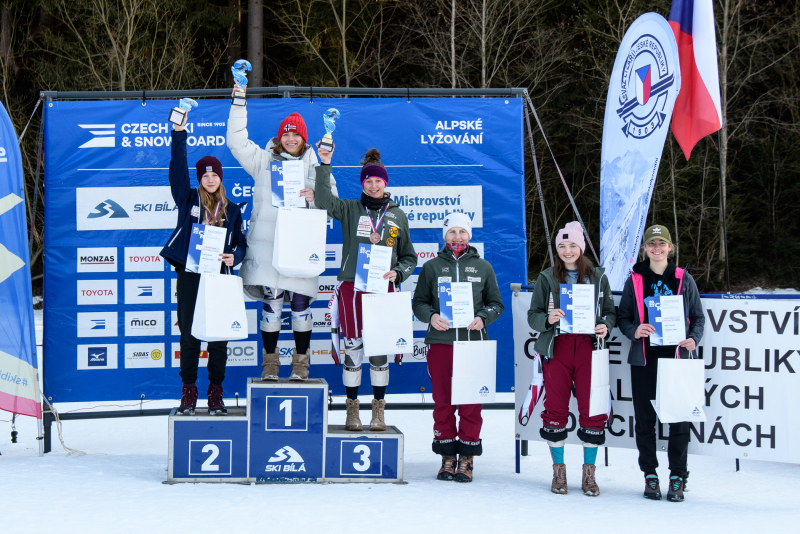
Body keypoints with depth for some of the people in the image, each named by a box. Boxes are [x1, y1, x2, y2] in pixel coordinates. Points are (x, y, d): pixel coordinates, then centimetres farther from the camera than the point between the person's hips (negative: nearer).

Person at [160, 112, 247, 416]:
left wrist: (234, 256, -7)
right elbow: (178, 170, -3)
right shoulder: (188, 200, 7)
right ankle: (188, 392, 9)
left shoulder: (232, 209, 12)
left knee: (219, 336, 2)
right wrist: (179, 134, -8)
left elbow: (241, 242, 15)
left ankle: (216, 393, 11)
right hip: (190, 275, -1)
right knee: (189, 334, 0)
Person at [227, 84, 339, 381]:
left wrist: (315, 197, -13)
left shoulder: (316, 165, 11)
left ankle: (301, 362, 13)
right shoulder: (264, 160, 12)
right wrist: (239, 104, 3)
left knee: (301, 302, -1)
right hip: (267, 244, 0)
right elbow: (236, 142, 9)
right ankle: (270, 362, 11)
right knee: (271, 302, -1)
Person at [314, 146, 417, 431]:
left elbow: (409, 257, 16)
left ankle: (378, 410, 11)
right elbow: (324, 201, -12)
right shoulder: (350, 209, 6)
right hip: (352, 287, -1)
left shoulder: (397, 215, 11)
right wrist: (325, 165, -16)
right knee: (353, 346, -2)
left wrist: (397, 273, -4)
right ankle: (352, 409, 9)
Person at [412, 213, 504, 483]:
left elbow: (496, 304, 13)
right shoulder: (432, 267, 9)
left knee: (471, 402, -2)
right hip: (440, 342, 0)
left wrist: (482, 318, -7)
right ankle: (447, 457, 11)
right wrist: (430, 316, -9)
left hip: (473, 342, 0)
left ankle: (466, 458, 5)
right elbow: (419, 302, 12)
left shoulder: (483, 267, 10)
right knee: (442, 401, 3)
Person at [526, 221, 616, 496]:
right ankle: (558, 471, 12)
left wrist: (606, 326, -8)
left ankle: (589, 473, 7)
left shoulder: (598, 276, 10)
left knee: (593, 409, -4)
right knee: (556, 408, 0)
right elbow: (533, 315, 6)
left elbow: (610, 311, 14)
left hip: (588, 347, 0)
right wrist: (548, 319, -16)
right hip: (557, 348, 0)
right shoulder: (547, 278, 9)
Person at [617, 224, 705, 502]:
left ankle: (677, 478, 5)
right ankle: (650, 475, 15)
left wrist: (693, 339, -9)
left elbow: (698, 317, 10)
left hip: (676, 357, -1)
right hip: (643, 359, 1)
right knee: (645, 419, 3)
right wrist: (634, 331, -11)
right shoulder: (634, 281, 7)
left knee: (678, 417, -3)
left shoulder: (684, 279, 7)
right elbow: (623, 317, 9)